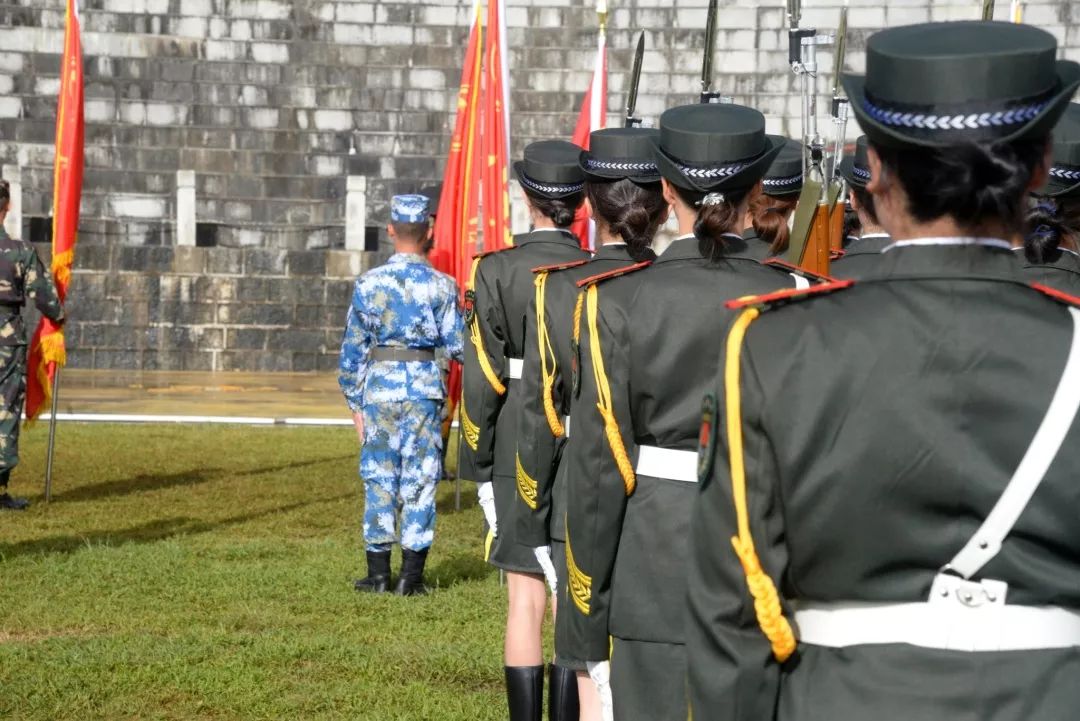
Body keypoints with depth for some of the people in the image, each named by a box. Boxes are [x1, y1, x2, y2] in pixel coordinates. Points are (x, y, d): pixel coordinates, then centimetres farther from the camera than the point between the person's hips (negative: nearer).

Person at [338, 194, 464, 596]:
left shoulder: (369, 283, 0)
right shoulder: (441, 286, -4)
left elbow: (353, 347, 3)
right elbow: (456, 347, -2)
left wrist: (354, 402, 11)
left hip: (379, 387, 1)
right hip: (424, 390, -1)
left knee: (378, 478, 8)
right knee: (419, 480, 5)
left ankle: (378, 573, 11)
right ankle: (411, 576, 5)